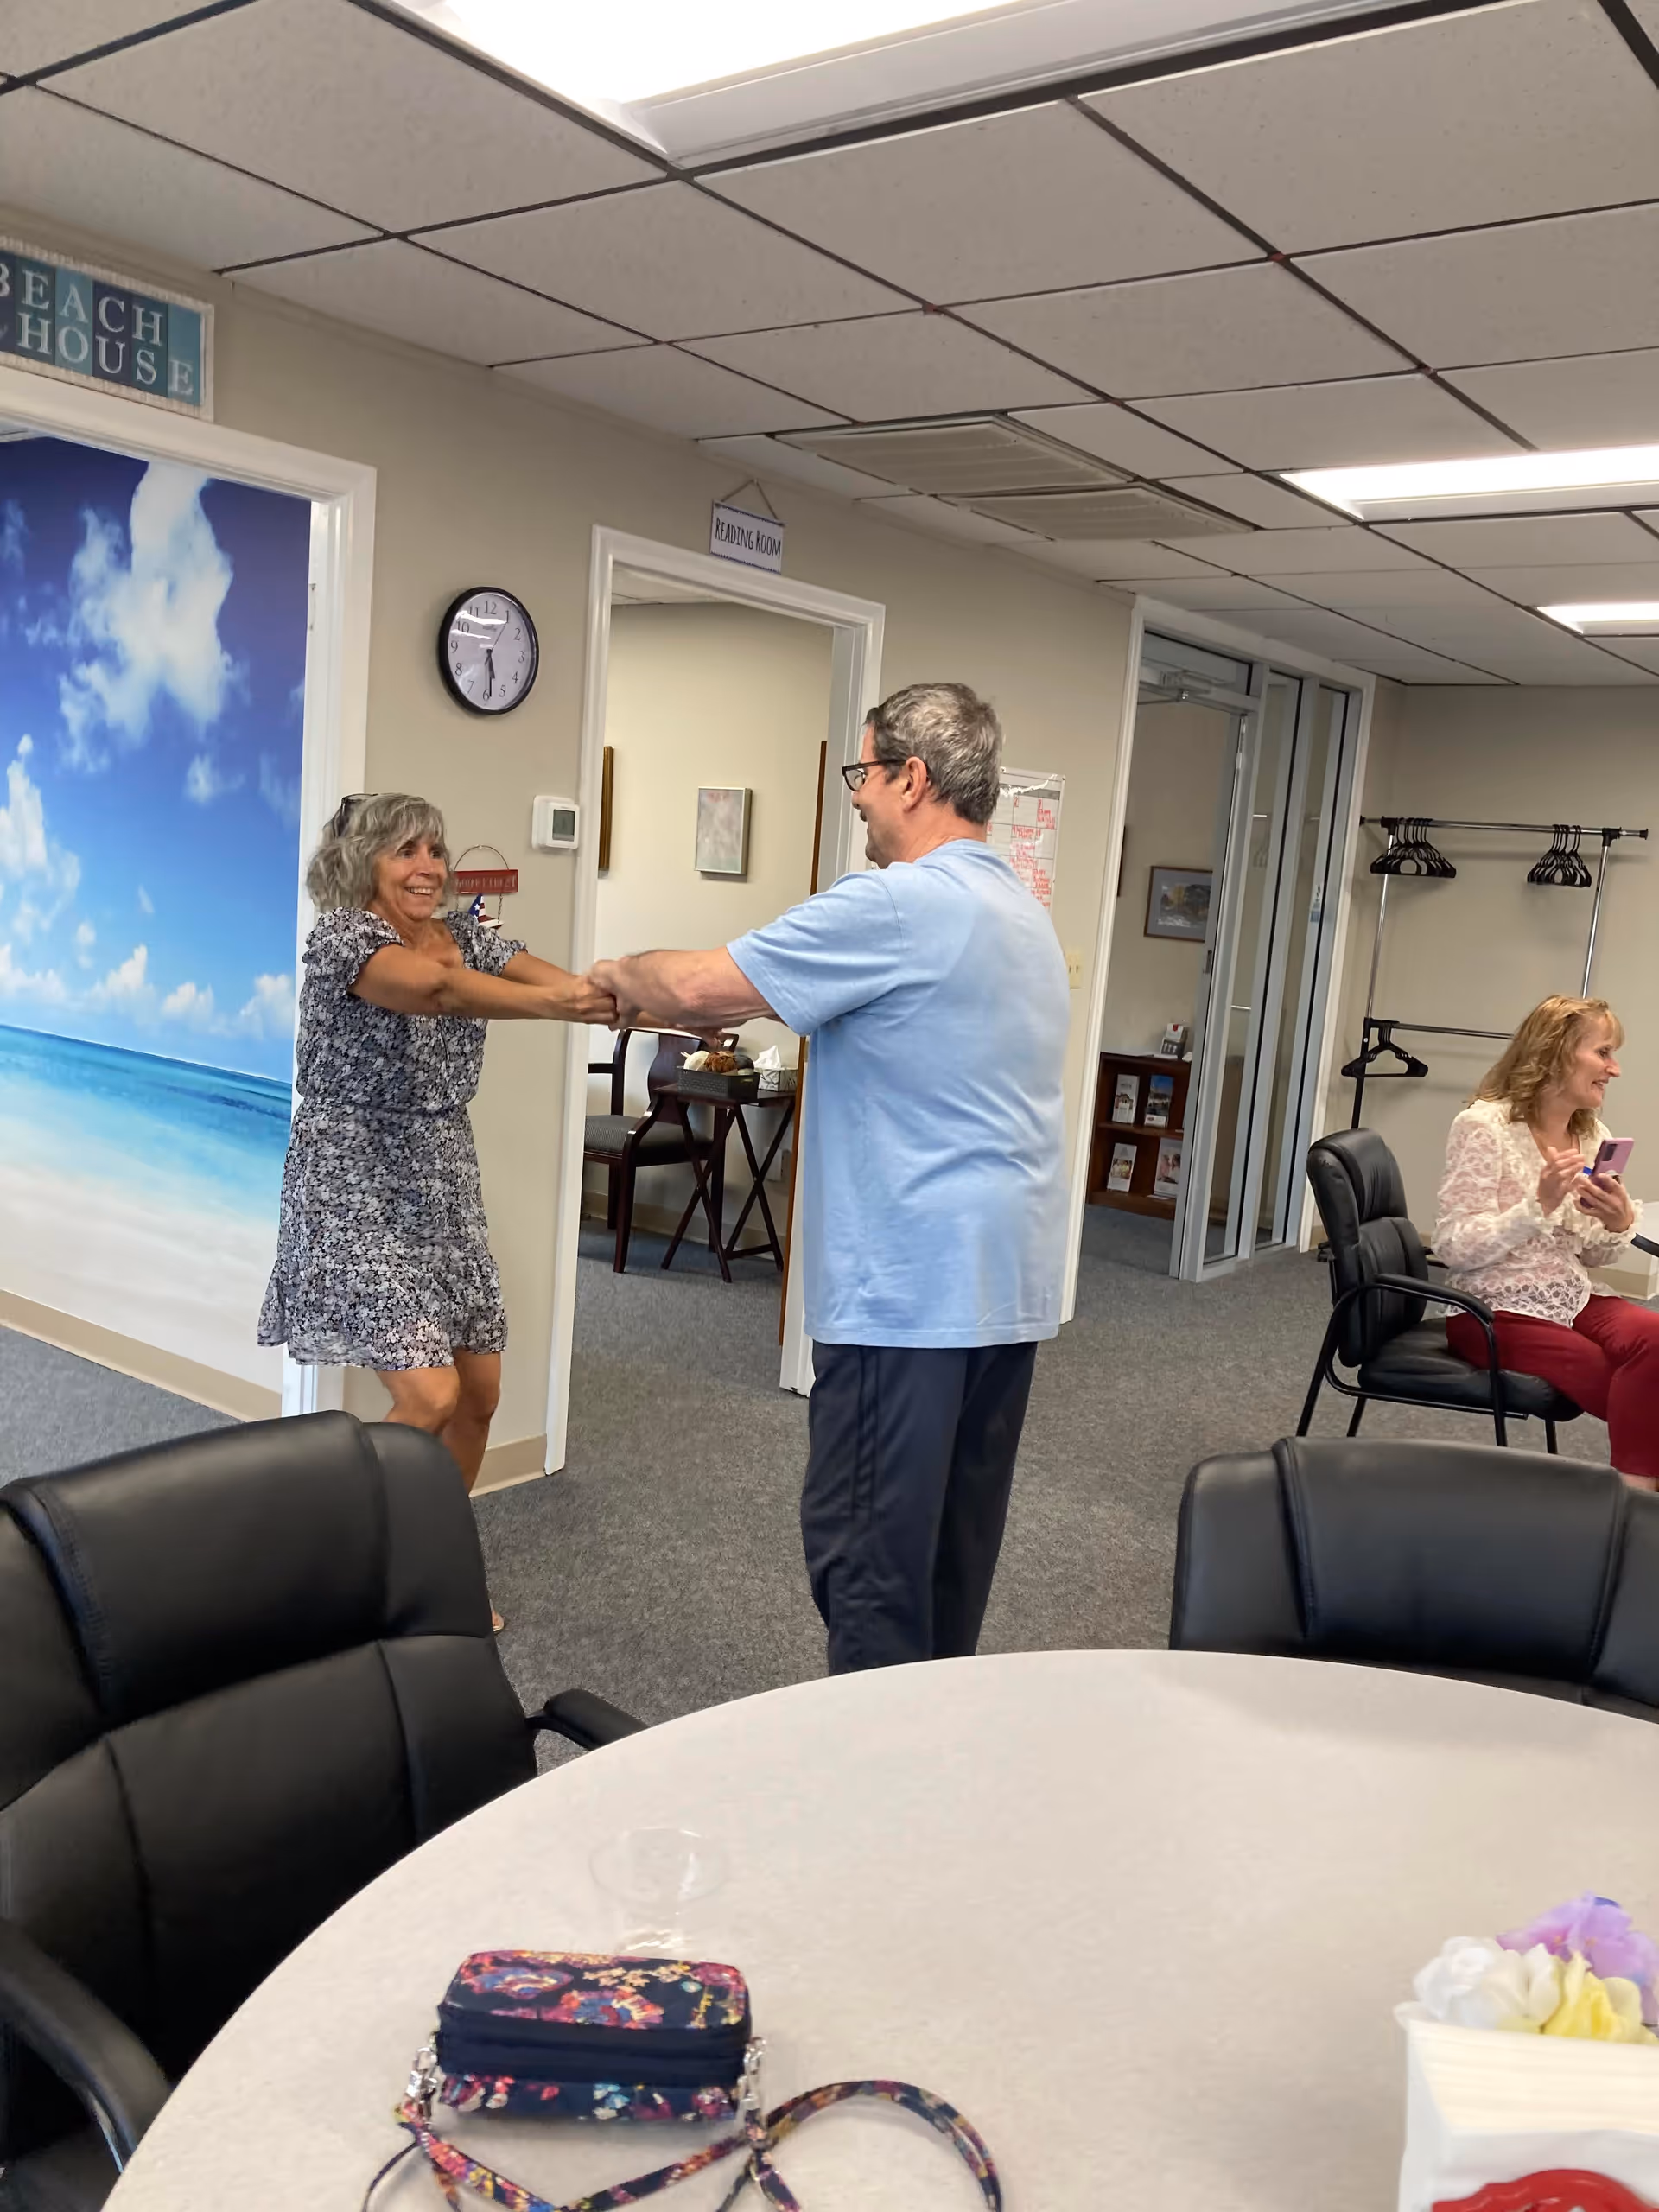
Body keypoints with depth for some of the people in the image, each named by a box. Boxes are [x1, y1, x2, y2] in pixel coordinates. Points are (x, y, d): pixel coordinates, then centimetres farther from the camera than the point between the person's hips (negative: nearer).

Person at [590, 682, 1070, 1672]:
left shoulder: (900, 904, -15)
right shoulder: (1022, 909, 16)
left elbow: (701, 984, -15)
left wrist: (624, 974, 6)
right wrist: (699, 1012, 20)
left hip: (910, 1286, -9)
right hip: (1012, 1281, 9)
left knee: (865, 1548, 0)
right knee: (956, 1541, 17)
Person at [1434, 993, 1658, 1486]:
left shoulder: (1591, 1135, 8)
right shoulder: (1484, 1125, -14)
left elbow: (1594, 1257, 13)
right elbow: (1454, 1248, -18)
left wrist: (1619, 1225, -10)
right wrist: (1541, 1204, -29)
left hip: (1574, 1299, 6)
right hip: (1497, 1312, -6)